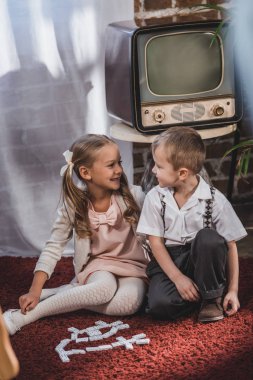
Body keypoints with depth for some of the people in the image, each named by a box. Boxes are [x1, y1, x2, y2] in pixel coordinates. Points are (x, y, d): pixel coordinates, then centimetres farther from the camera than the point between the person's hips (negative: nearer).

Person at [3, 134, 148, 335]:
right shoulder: (73, 206, -9)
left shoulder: (133, 197, -11)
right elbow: (53, 248, -8)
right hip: (97, 267, -1)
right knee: (105, 287, -37)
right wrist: (35, 290, -17)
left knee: (129, 301, -33)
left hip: (131, 267, 1)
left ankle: (70, 295, -14)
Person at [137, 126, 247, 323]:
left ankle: (212, 296, -12)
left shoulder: (215, 200, -11)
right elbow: (156, 242, -5)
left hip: (203, 260, 0)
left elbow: (230, 245, -6)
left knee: (208, 238, -35)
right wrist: (178, 278, -16)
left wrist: (233, 290, -10)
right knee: (159, 305, -29)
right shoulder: (155, 198, -5)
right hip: (169, 261, 1)